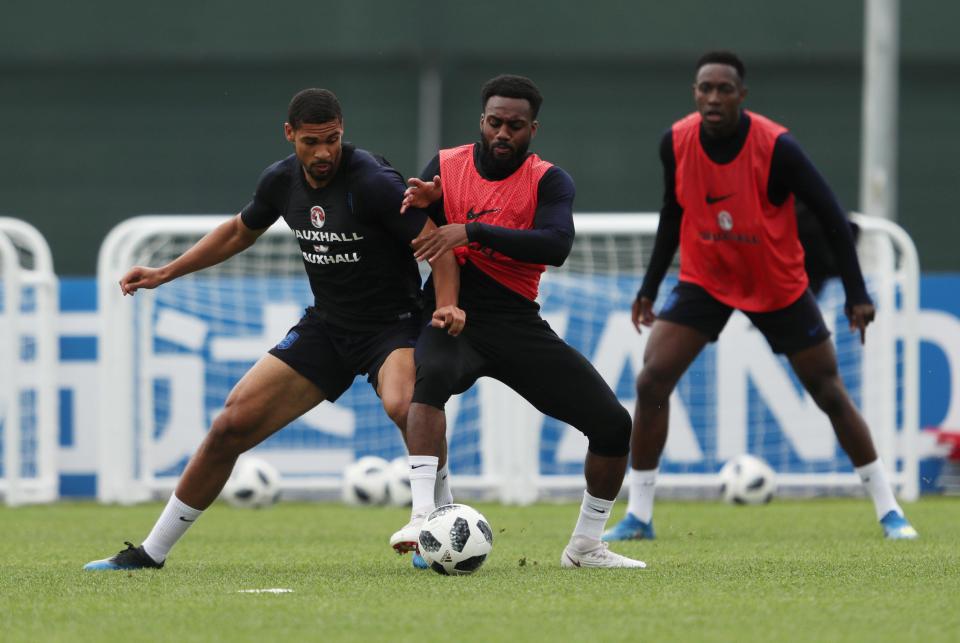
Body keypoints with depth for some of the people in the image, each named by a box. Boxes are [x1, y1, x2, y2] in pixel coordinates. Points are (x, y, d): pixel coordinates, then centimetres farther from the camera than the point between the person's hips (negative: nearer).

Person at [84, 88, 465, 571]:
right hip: (326, 326, 6)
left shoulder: (372, 182, -21)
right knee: (233, 423, -2)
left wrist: (447, 305, -36)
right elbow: (240, 231, 19)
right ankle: (151, 553, 10)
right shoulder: (282, 181, -1)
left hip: (392, 326, -6)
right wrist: (165, 274, 19)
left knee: (403, 404, -39)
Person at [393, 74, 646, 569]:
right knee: (432, 374, -38)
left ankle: (585, 546, 16)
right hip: (455, 319, -2)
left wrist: (471, 232, -30)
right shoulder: (447, 167, 3)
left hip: (518, 324, 2)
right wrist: (423, 205, -20)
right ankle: (423, 516, -43)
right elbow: (409, 243, 3)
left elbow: (556, 245, -22)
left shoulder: (548, 181, -2)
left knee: (613, 424, -4)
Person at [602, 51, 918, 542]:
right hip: (704, 281, 2)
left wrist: (856, 294, -16)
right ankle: (638, 516, -5)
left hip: (779, 288, -2)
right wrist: (650, 286, 7)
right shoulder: (676, 143, -13)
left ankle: (888, 511, 15)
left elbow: (830, 216, -14)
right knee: (651, 382, -14)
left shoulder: (776, 148, -23)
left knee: (830, 394, 2)